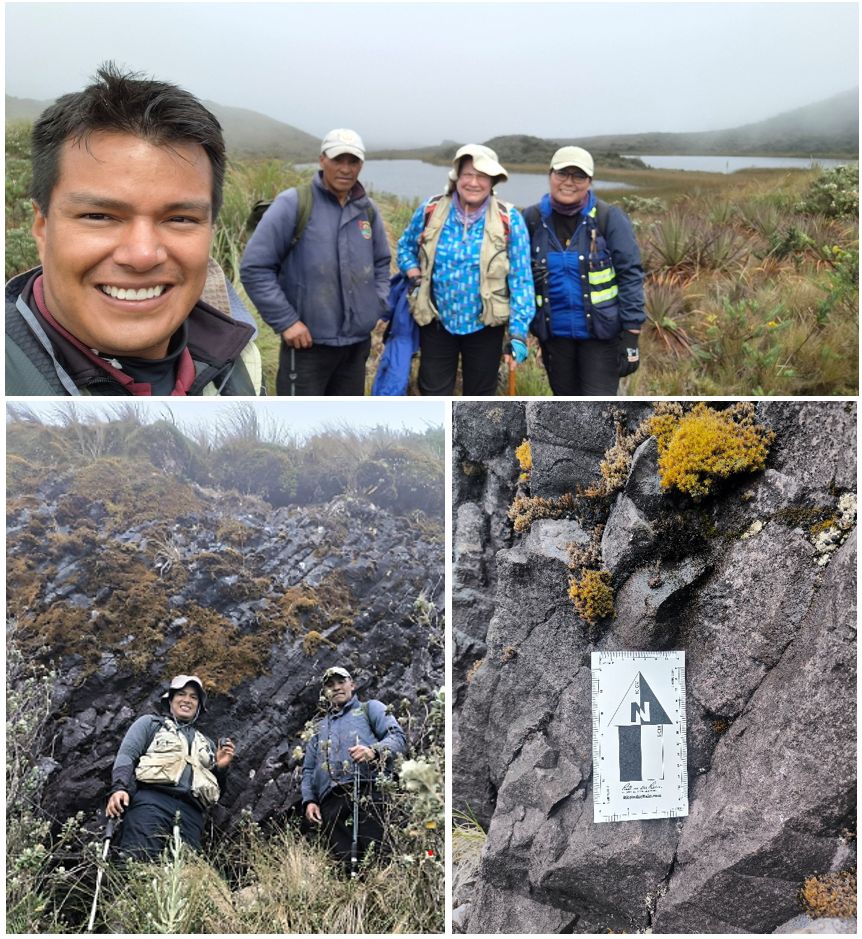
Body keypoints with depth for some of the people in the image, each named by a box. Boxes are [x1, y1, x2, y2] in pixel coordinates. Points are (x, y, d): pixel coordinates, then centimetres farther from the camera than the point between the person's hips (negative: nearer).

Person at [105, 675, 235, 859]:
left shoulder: (206, 743, 34)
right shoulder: (151, 722, 24)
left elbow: (214, 792, 31)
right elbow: (126, 754, 6)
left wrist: (220, 768, 11)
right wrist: (119, 788, -13)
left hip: (190, 813, 4)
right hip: (151, 802, -4)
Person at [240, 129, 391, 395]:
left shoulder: (367, 210, 8)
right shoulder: (293, 204, -10)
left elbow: (381, 263, 23)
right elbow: (254, 268, -11)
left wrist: (378, 307, 8)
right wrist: (285, 321, -15)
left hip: (357, 342, 6)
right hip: (307, 343, -6)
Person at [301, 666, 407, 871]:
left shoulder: (370, 708, 21)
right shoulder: (319, 728, 35)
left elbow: (398, 737, 5)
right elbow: (308, 769, 31)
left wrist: (374, 750, -16)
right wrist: (309, 800, 11)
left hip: (367, 794, -4)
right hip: (330, 803, 4)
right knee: (345, 863, -10)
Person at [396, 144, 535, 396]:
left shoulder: (508, 220, -11)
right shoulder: (431, 211, -5)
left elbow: (521, 280, -9)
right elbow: (406, 248, 12)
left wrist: (518, 334, -14)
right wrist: (416, 280, -7)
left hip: (484, 327, -1)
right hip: (437, 323, 1)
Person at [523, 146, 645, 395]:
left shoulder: (609, 217, -9)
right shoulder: (533, 218, 0)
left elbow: (630, 274, -8)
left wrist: (631, 334, -12)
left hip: (601, 332, -3)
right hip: (554, 333, 4)